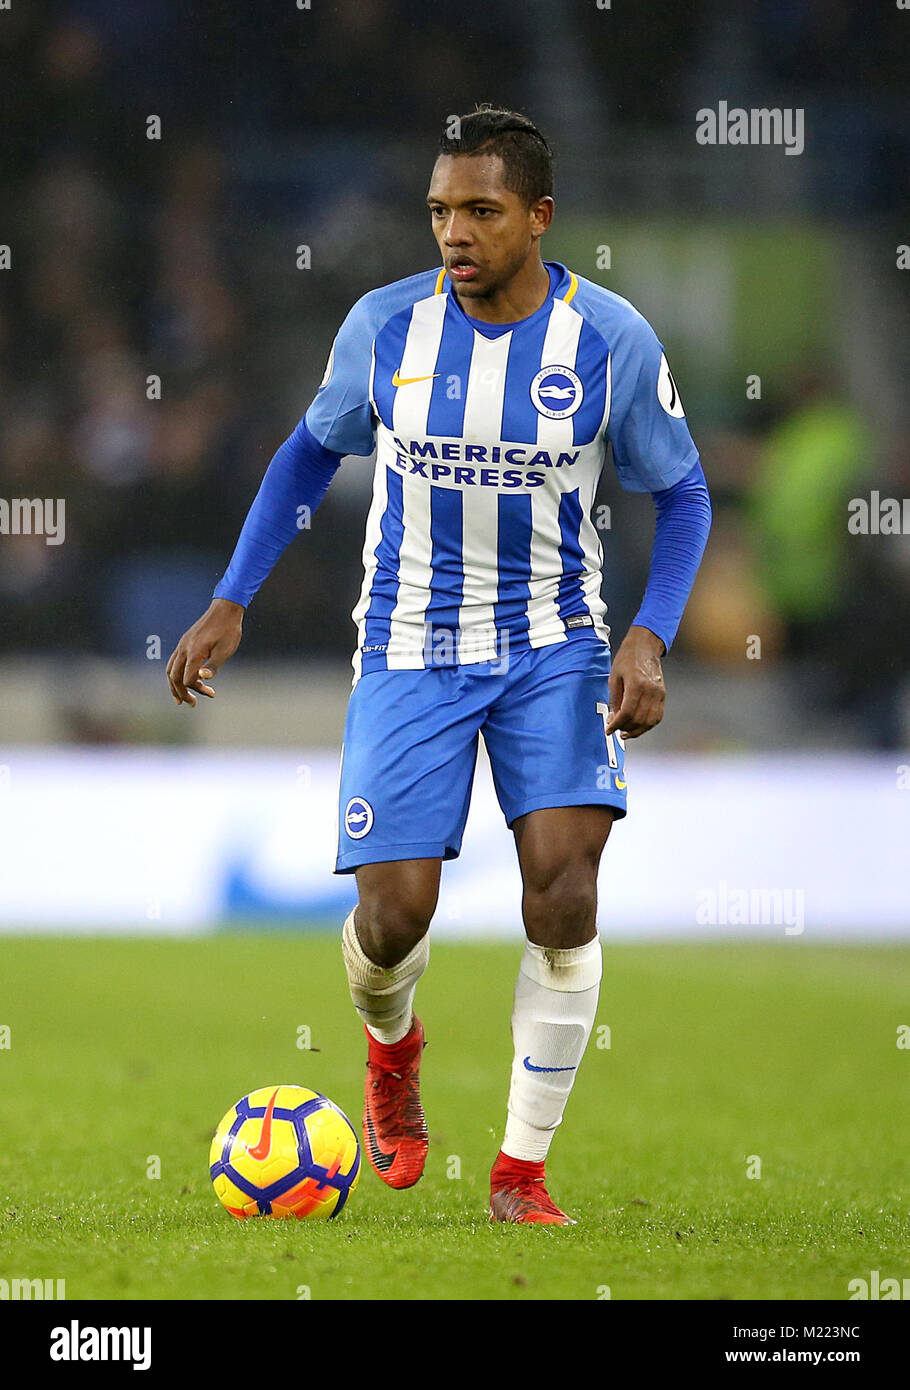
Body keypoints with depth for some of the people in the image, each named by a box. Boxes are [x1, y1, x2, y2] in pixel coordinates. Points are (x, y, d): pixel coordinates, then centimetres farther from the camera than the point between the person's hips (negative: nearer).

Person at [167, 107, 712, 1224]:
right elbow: (313, 448, 11)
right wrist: (231, 602, 6)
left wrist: (650, 638, -13)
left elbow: (681, 495, 2)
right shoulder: (386, 325, -7)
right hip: (411, 648, 1)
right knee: (394, 916, -9)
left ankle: (522, 1170, -6)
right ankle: (391, 1048, 30)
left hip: (553, 643, 0)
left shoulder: (611, 339, -10)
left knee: (564, 882, -20)